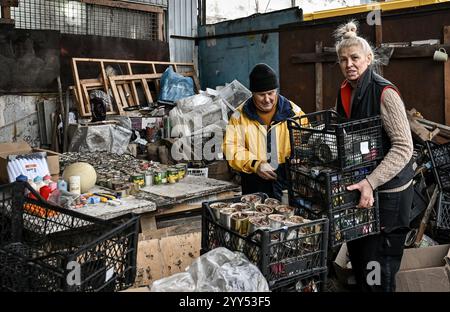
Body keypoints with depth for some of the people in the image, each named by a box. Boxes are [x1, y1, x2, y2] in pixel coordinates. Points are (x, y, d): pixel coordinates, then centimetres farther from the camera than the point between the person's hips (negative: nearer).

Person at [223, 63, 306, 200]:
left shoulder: (293, 112, 7)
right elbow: (232, 148, 1)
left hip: (287, 180, 0)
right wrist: (255, 164, -13)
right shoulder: (240, 116, 6)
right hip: (254, 183, 0)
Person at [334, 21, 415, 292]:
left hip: (388, 191, -7)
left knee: (377, 270, -1)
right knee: (357, 258, 18)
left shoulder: (385, 92, -16)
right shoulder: (345, 93, 6)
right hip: (358, 187, 7)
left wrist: (371, 183, -30)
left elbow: (403, 148, -22)